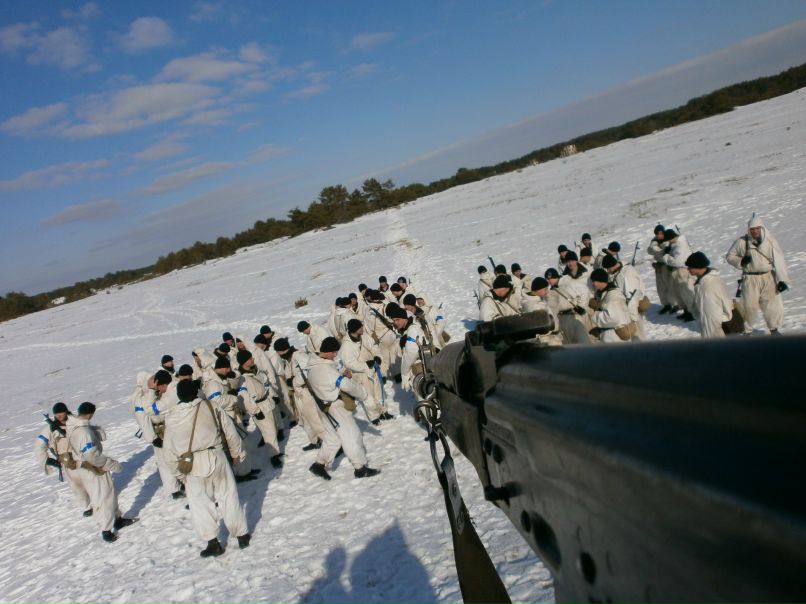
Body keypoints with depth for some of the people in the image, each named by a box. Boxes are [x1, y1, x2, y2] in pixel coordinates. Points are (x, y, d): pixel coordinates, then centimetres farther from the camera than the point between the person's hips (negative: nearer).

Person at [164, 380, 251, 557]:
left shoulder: (172, 419, -3)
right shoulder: (211, 407, -6)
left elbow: (170, 448, 5)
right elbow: (230, 431, 1)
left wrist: (179, 467, 18)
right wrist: (237, 452, 13)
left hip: (193, 466, 0)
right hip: (216, 458, 0)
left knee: (200, 503, 12)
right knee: (228, 497, 12)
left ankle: (212, 542, 8)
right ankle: (242, 535, 21)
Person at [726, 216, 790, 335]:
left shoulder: (770, 241, -5)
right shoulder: (742, 242, -6)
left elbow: (779, 260, -6)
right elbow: (729, 256, 5)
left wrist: (782, 280, -11)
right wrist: (741, 261, -15)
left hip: (768, 277, 1)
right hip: (750, 279, -1)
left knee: (773, 304, 5)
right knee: (749, 306, 1)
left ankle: (774, 329, 29)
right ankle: (746, 330, 23)